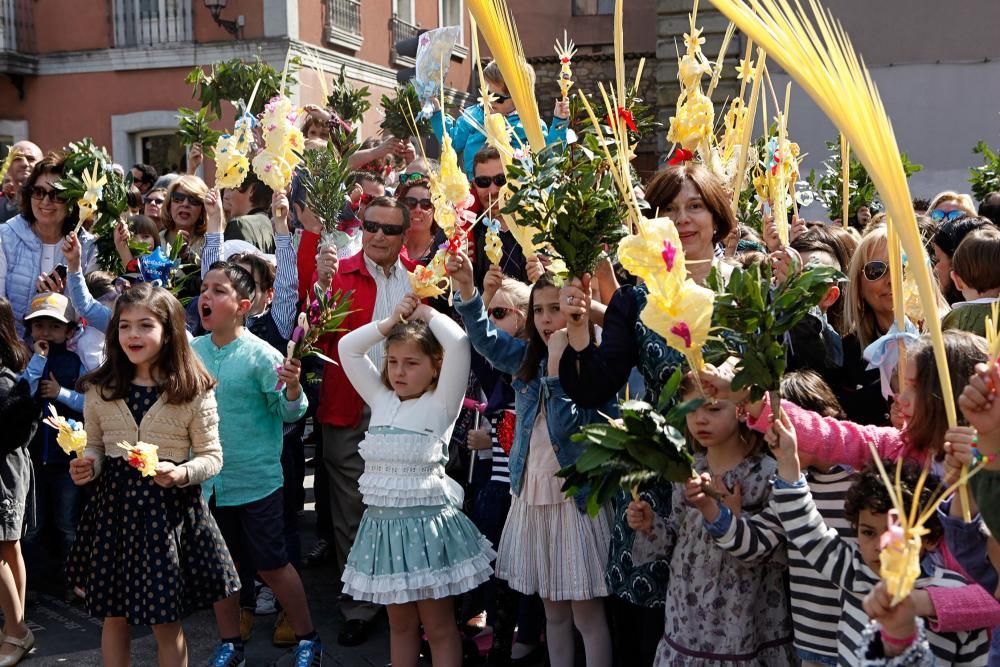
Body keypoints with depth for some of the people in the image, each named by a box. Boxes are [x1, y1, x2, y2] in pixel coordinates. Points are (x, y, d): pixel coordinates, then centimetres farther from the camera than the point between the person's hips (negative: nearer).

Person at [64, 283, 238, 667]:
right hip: (114, 504, 3)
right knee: (113, 616, 15)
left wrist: (181, 473, -23)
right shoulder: (100, 390, 2)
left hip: (170, 508, -3)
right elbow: (95, 448, 13)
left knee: (167, 623, 7)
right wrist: (86, 465, -9)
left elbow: (212, 456, -4)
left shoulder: (195, 391, -8)